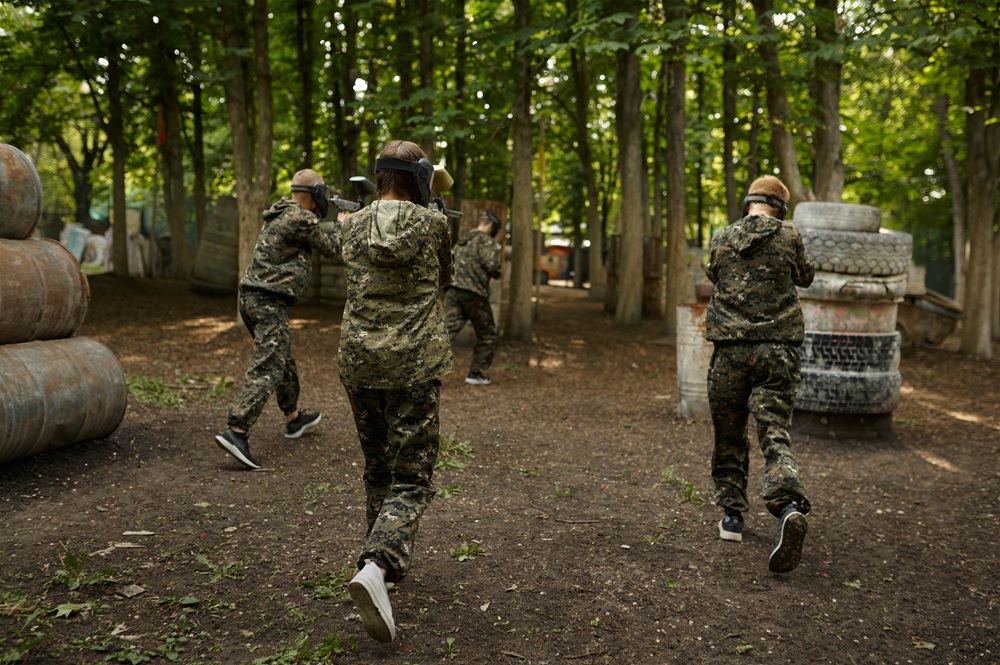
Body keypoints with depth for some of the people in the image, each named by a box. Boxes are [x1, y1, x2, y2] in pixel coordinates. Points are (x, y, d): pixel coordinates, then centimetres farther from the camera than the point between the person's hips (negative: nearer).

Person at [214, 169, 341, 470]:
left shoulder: (280, 211, 13)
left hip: (251, 297, 10)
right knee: (268, 369, -13)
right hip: (270, 302, -10)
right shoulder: (301, 220, -13)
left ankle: (294, 418, 38)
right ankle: (236, 432, -23)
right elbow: (331, 248, 1)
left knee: (283, 359, 23)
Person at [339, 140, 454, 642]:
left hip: (358, 360, 4)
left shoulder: (353, 227, 5)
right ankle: (377, 567, -23)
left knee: (376, 470, 20)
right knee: (410, 480, -1)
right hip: (413, 365, -4)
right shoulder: (433, 224, -4)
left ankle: (386, 560, 33)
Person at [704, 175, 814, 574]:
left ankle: (731, 514, 21)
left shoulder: (722, 240, 5)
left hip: (730, 350, 1)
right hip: (777, 350, -1)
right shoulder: (789, 237, 1)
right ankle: (789, 505, -28)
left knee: (729, 436, 14)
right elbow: (804, 277, 18)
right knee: (775, 434, -5)